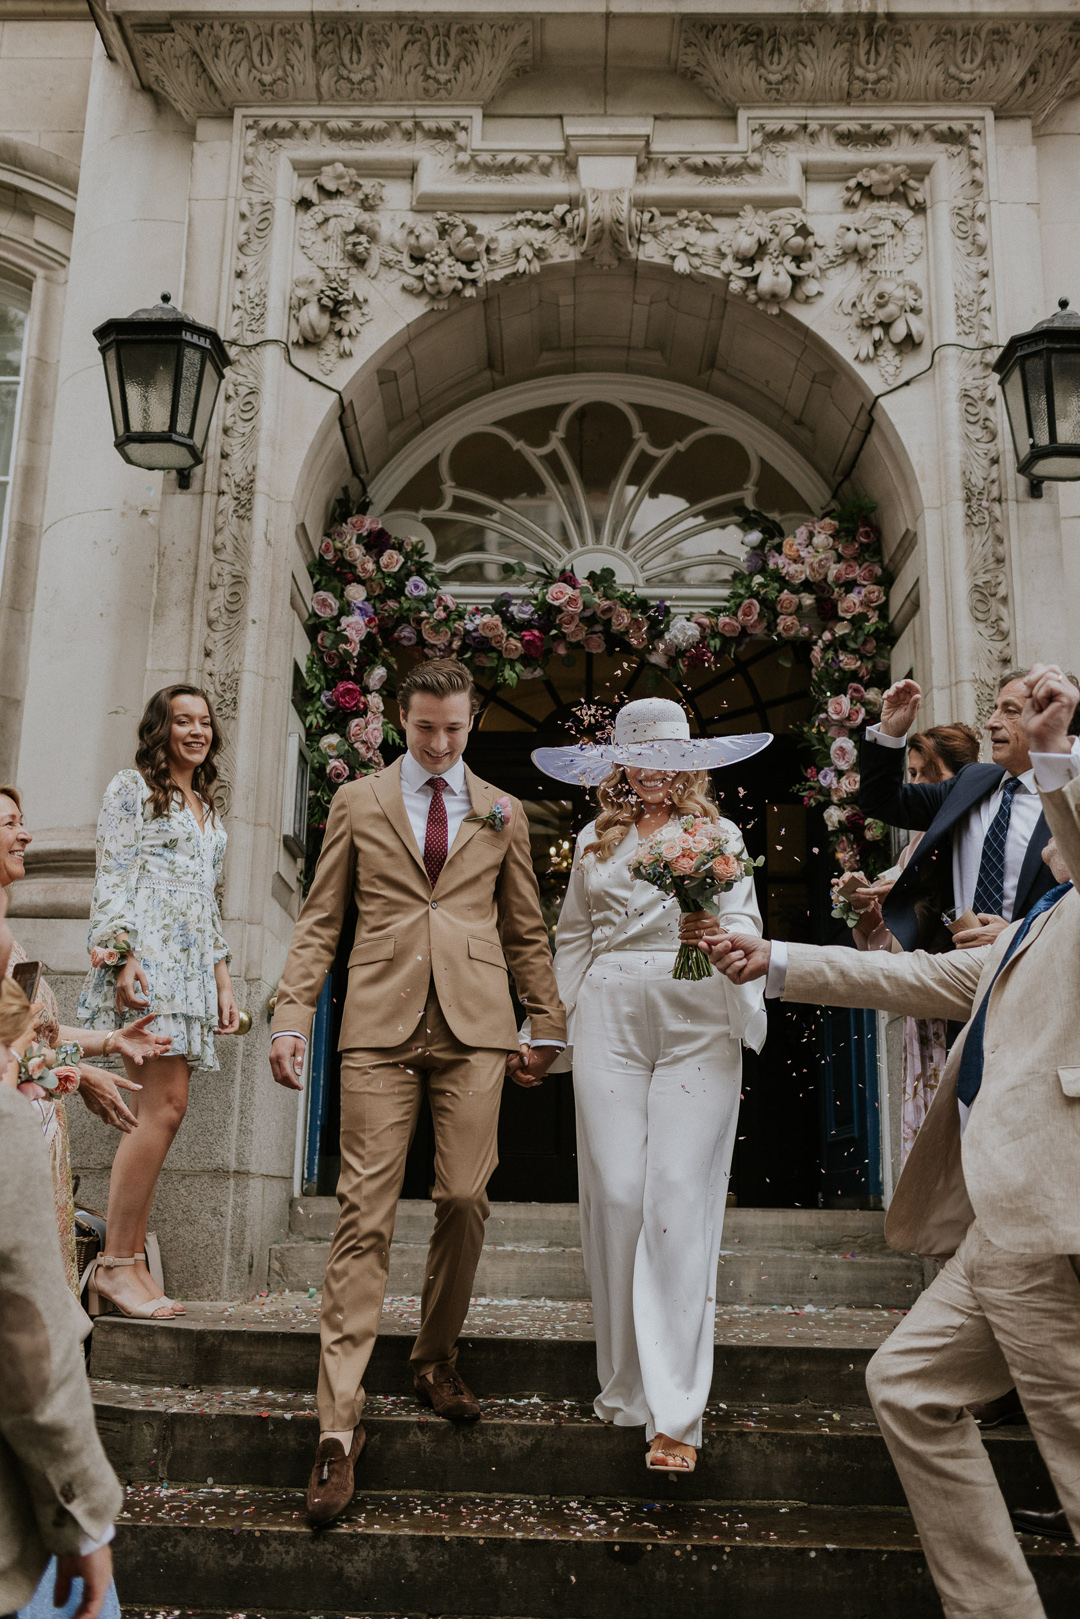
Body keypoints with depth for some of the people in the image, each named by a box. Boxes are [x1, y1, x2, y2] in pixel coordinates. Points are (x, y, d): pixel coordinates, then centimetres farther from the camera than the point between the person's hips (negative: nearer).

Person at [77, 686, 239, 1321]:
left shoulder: (209, 810, 25)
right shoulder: (132, 788, 4)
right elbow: (113, 880, -5)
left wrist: (224, 982, 18)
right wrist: (123, 955, -17)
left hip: (192, 968, 7)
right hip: (145, 959, -7)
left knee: (160, 1111, 0)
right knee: (166, 1106, -16)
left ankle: (130, 1262, 1)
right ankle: (116, 1263, -10)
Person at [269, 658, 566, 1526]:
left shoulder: (503, 813, 14)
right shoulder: (358, 802, 11)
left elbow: (527, 930, 16)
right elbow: (320, 921, 9)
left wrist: (547, 1025, 12)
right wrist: (293, 1015, 0)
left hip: (475, 1027, 2)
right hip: (381, 1026, -1)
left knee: (465, 1202, 2)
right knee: (366, 1214, -4)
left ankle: (438, 1357, 26)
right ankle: (340, 1420, 1)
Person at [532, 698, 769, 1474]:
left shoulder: (720, 835, 11)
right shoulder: (595, 839, 18)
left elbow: (747, 924, -1)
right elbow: (574, 936, 20)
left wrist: (716, 930, -23)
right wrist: (561, 1021, 14)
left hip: (699, 1024, -2)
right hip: (611, 1023, 2)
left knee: (682, 1204, -8)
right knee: (614, 1196, -2)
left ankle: (676, 1411, -4)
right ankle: (625, 1386, 14)